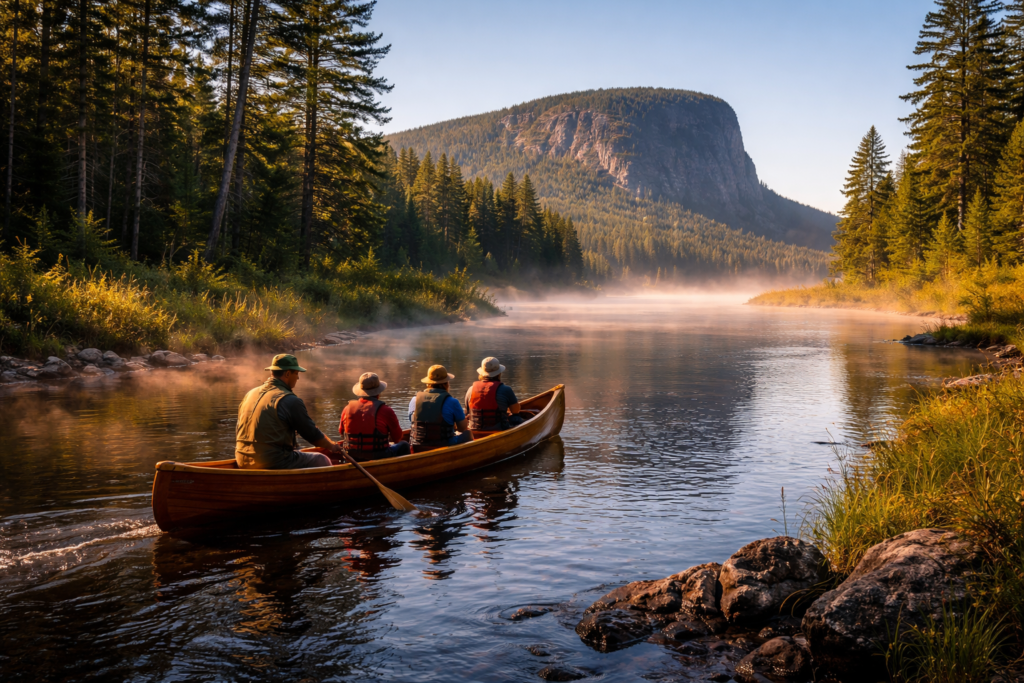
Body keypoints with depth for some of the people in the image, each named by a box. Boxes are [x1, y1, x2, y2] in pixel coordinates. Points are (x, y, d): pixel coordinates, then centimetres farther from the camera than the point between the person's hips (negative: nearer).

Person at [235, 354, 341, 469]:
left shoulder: (249, 395, 11)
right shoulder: (290, 400, -12)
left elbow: (238, 433, 19)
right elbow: (313, 435, -6)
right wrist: (332, 446, 15)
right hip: (274, 465, -8)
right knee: (323, 461, 8)